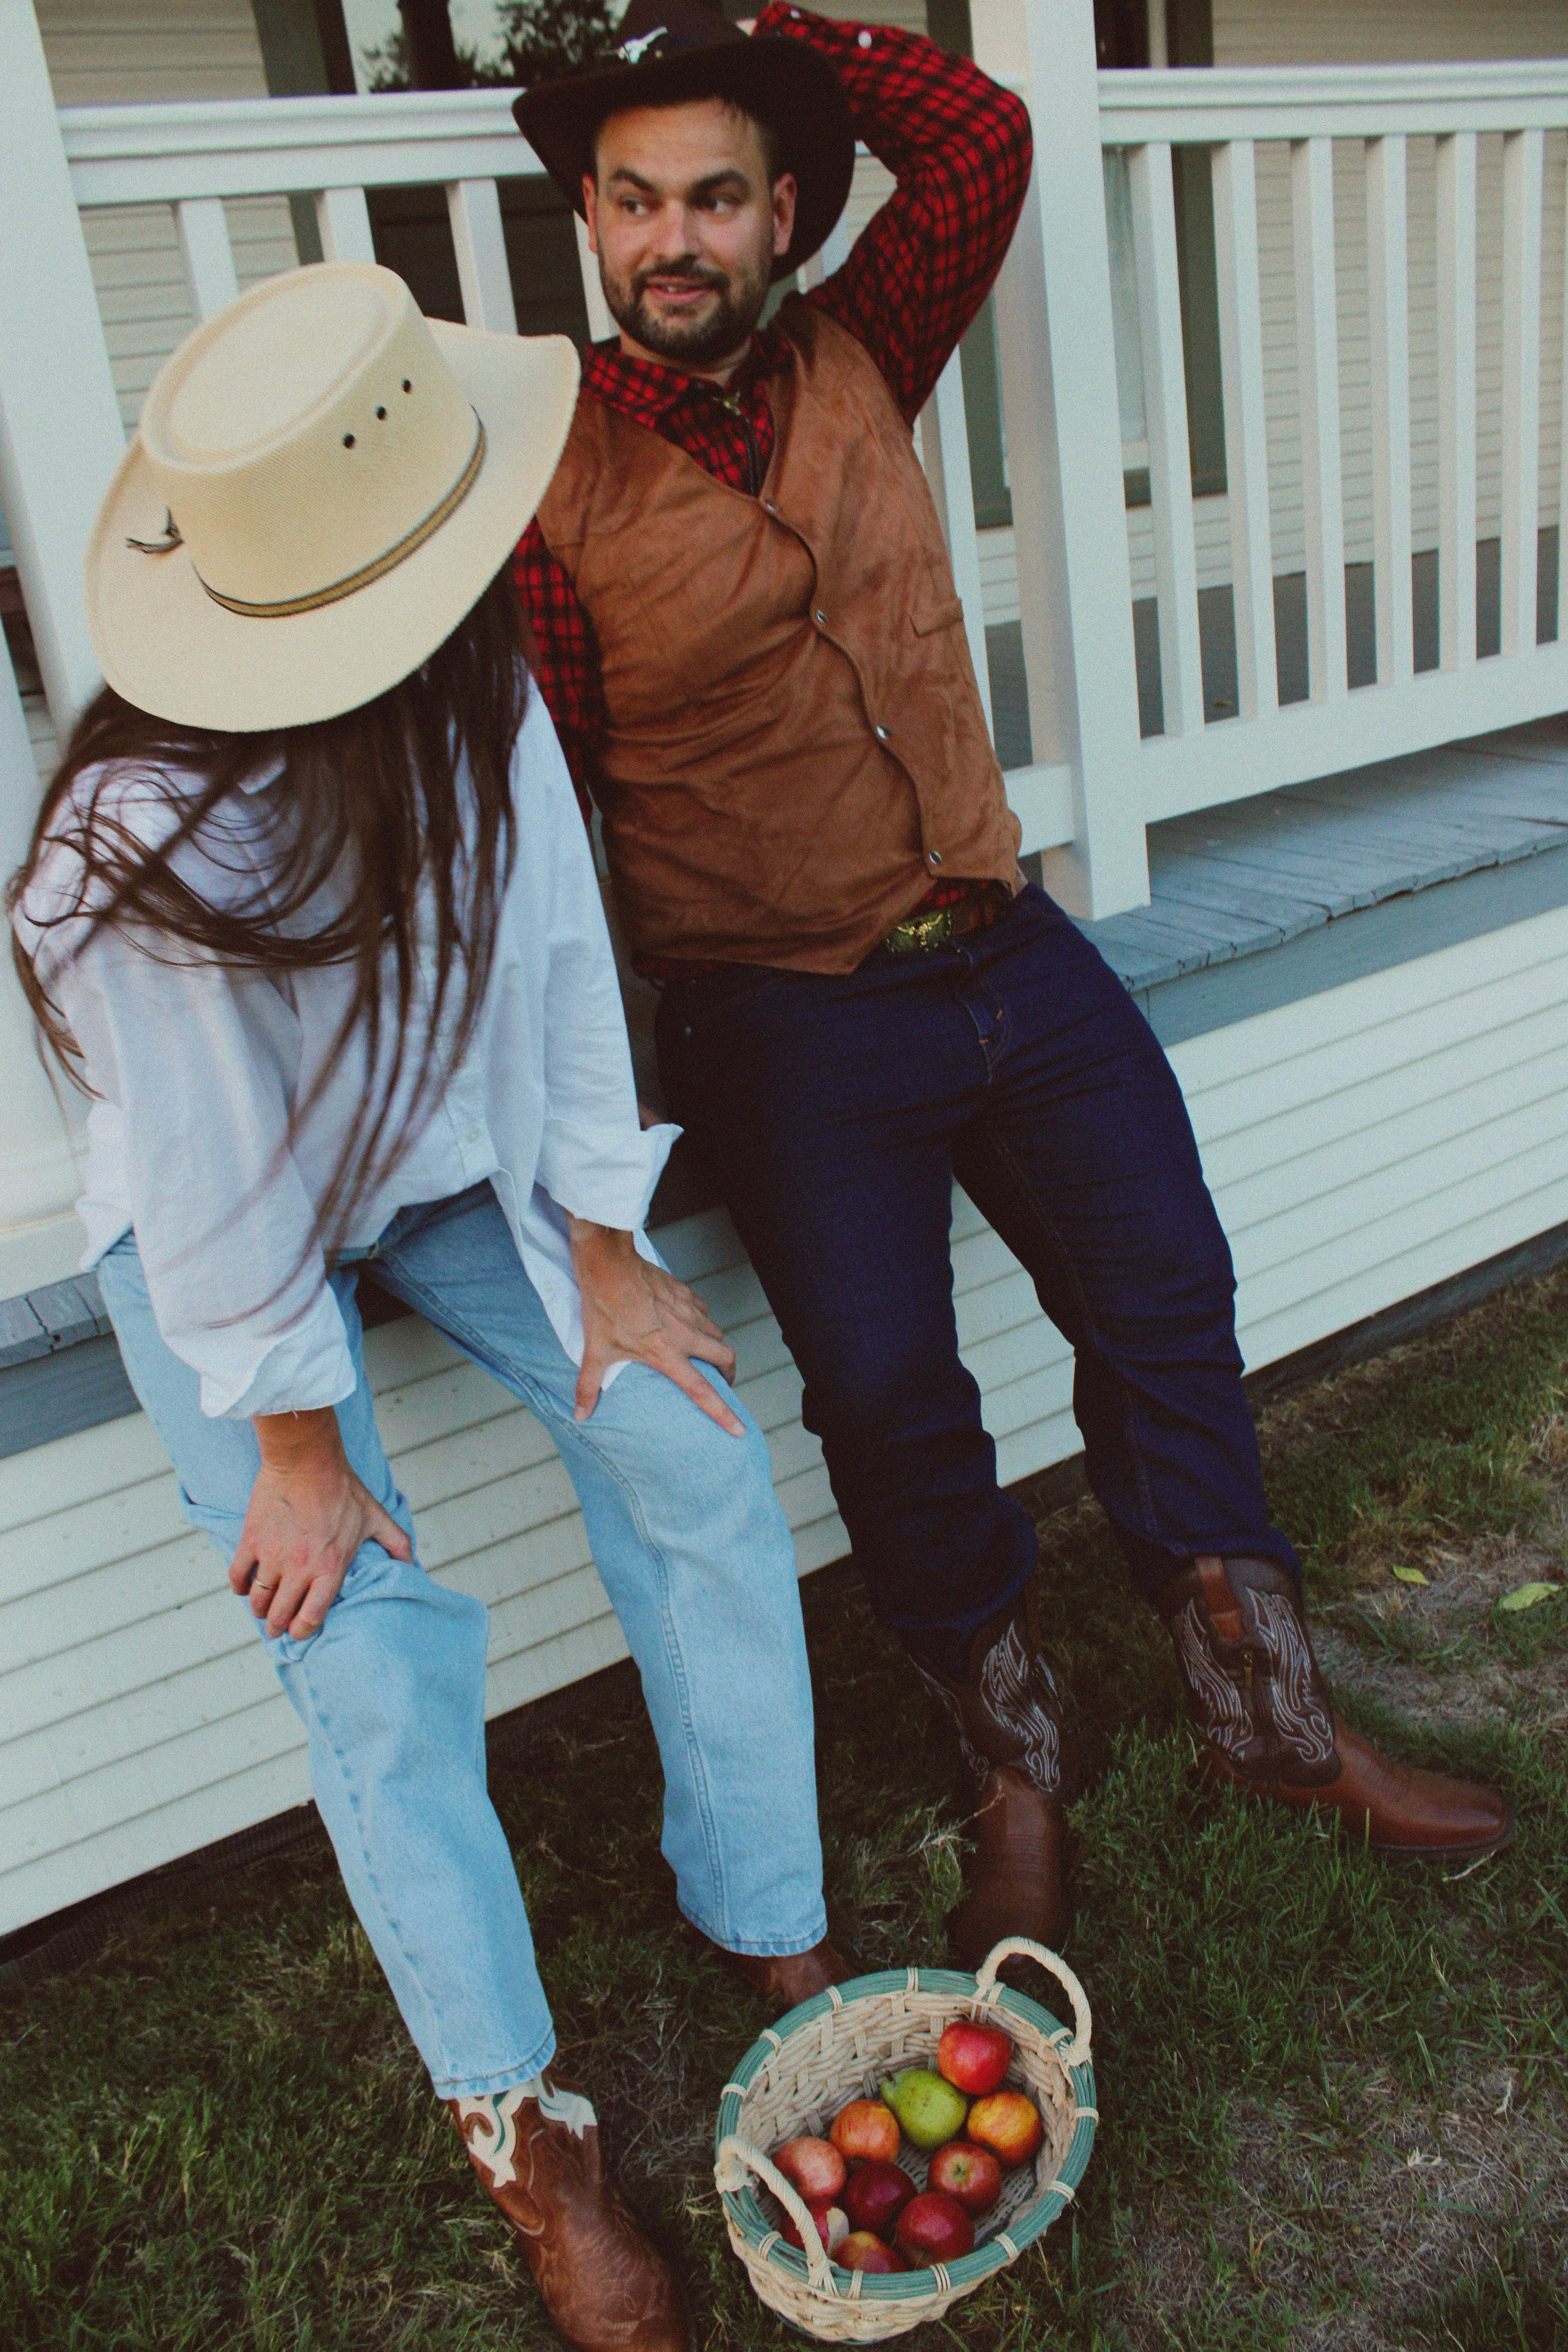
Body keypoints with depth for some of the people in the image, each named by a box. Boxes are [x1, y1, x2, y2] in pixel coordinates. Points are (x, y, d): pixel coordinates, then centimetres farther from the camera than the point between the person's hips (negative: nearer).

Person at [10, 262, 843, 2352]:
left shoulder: (484, 701, -21)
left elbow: (564, 956, -9)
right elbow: (220, 1190, -26)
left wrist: (603, 1243, -5)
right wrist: (294, 1440, -15)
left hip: (455, 1166, 5)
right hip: (225, 1236, -5)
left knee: (699, 1462, -6)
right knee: (375, 1652, -9)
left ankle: (774, 1932, 15)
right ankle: (518, 2118, 15)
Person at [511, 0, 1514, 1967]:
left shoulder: (854, 363, 9)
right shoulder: (549, 479, -4)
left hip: (1005, 949, 5)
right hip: (785, 1015, -4)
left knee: (1167, 1302, 3)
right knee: (887, 1393, -11)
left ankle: (1270, 1719, 21)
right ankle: (1017, 1774, 15)